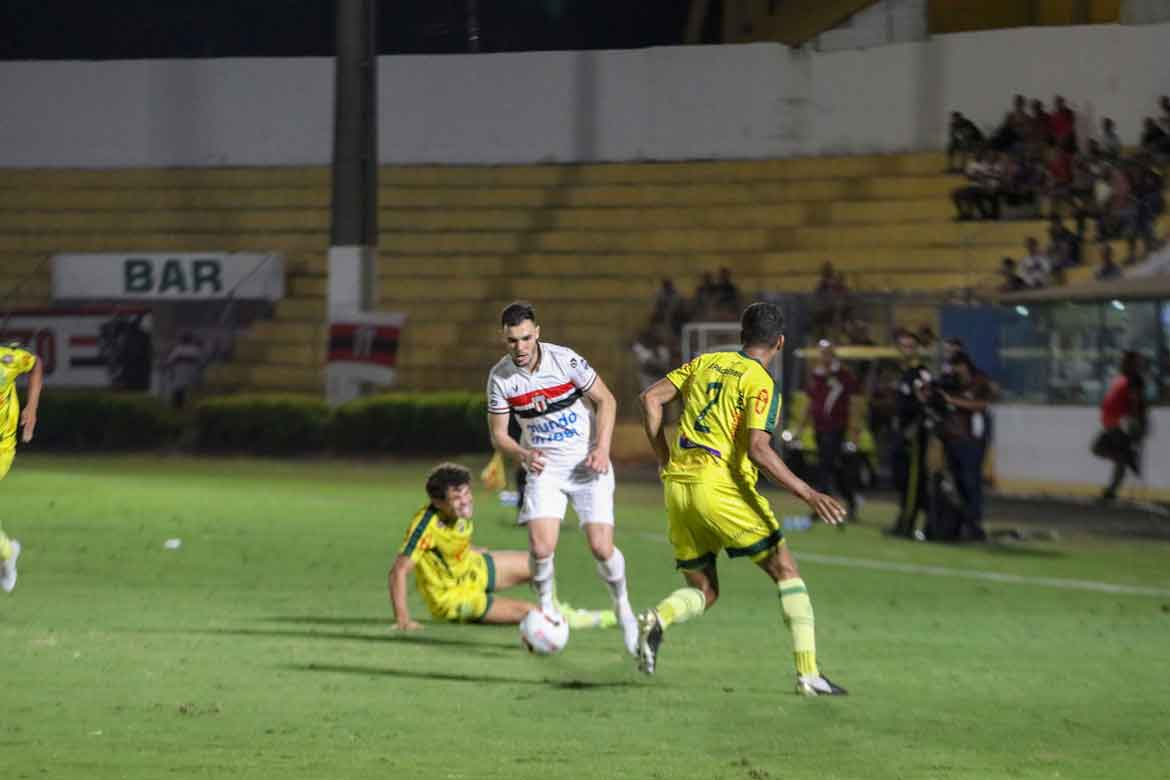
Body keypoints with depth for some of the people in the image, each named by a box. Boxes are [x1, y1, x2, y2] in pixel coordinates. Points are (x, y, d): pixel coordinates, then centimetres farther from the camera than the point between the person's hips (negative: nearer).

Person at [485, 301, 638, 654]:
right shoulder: (500, 377, -8)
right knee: (541, 548, -18)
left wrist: (601, 449, -14)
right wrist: (523, 455, -20)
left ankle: (622, 606, 19)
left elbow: (606, 400, -3)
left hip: (587, 465, -1)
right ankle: (547, 611, 8)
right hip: (543, 468, 1)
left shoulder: (564, 360, -14)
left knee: (601, 549, -10)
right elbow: (498, 435, 0)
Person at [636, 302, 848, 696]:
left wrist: (666, 460, 16)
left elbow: (650, 398, 10)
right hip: (721, 486, -6)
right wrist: (808, 494, -16)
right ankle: (808, 674, -2)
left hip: (677, 483, 6)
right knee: (786, 571, 7)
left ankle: (657, 620, -18)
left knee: (703, 591, 15)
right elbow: (758, 450, -16)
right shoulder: (761, 383, -5)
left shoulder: (706, 363, 14)